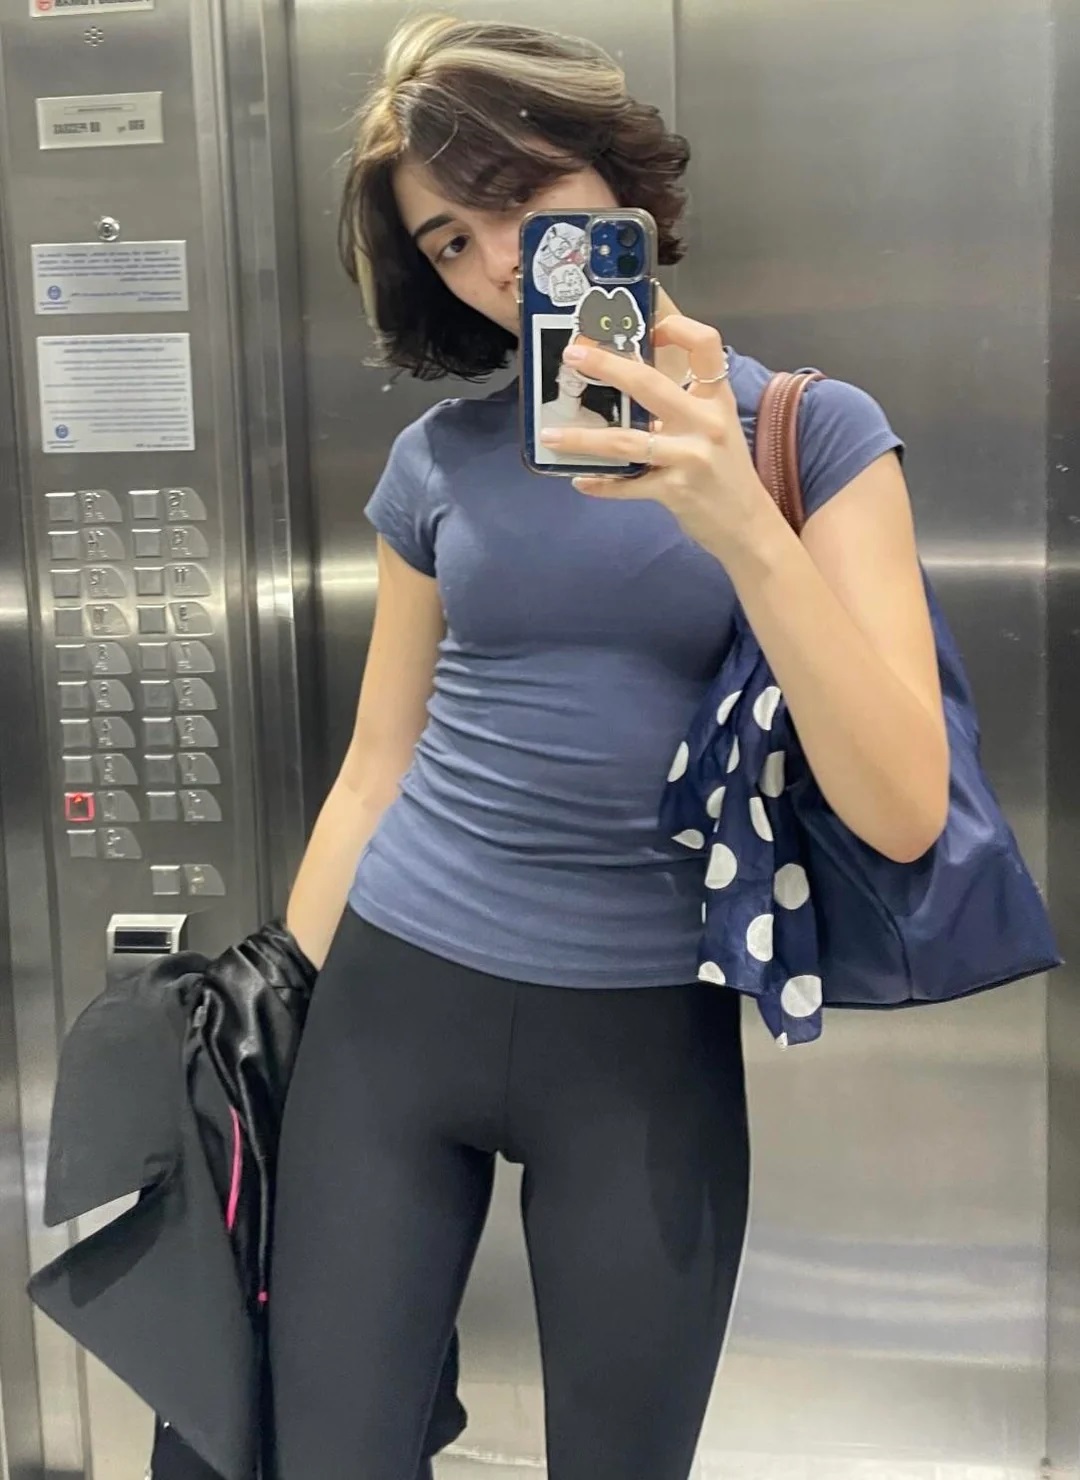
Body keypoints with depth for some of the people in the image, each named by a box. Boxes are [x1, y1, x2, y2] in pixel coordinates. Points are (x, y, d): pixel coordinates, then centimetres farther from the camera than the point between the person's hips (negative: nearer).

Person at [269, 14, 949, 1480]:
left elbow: (903, 811, -15)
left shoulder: (815, 431, -5)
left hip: (649, 1039, -2)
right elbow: (376, 773, 9)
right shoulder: (440, 457, 2)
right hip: (391, 1000, 2)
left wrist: (738, 521, -27)